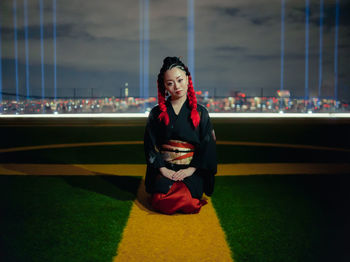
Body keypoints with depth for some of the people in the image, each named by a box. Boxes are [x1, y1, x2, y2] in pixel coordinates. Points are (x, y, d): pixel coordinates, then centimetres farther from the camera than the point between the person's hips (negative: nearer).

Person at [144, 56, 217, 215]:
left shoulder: (200, 112, 6)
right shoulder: (157, 113, 7)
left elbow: (207, 146, 2)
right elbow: (150, 145, 3)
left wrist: (191, 169, -9)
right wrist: (162, 168, -10)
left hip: (192, 171, 0)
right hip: (164, 169, 1)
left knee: (182, 198, -29)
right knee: (161, 201, -26)